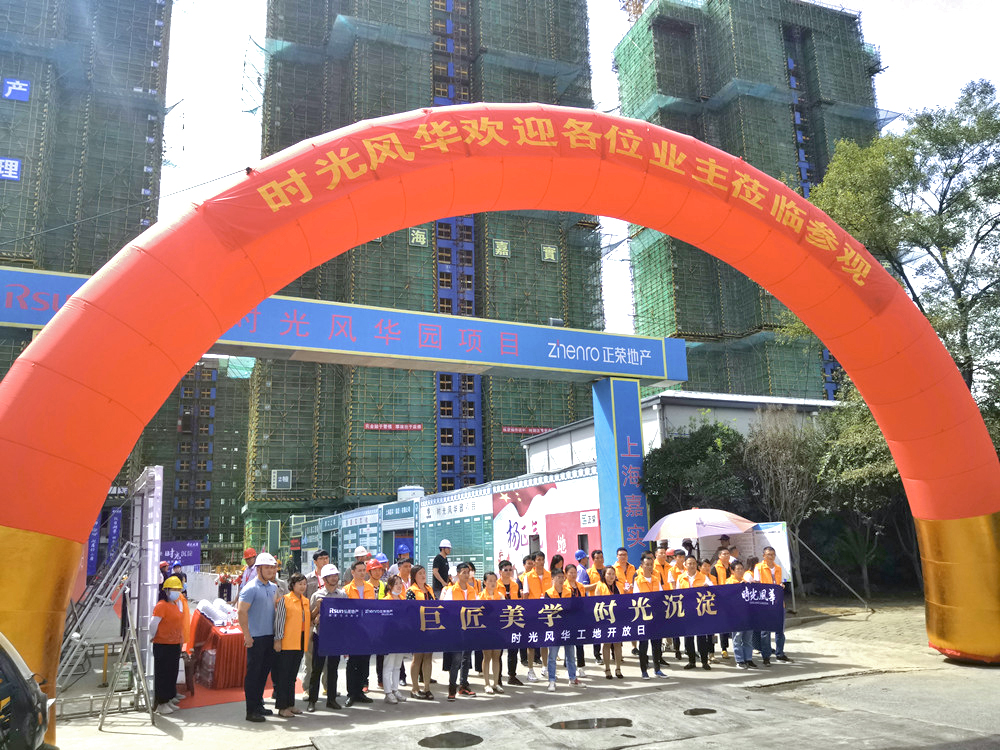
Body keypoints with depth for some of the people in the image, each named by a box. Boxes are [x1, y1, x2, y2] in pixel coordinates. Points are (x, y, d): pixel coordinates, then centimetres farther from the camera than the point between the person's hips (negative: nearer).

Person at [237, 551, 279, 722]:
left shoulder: (273, 587, 11)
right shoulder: (251, 588, -12)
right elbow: (241, 612, -16)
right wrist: (247, 635, -17)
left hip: (270, 636, 7)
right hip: (256, 637, -7)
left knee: (264, 671, 13)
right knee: (253, 673, -2)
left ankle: (258, 704, 25)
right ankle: (251, 711, 5)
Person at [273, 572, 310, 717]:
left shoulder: (306, 601, 14)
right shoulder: (284, 599, -6)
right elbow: (279, 621, -9)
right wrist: (278, 640, -13)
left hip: (301, 642, 6)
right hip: (287, 642, -6)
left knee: (293, 674, 13)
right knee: (283, 674, -1)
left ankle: (290, 704, 20)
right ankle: (282, 707, 4)